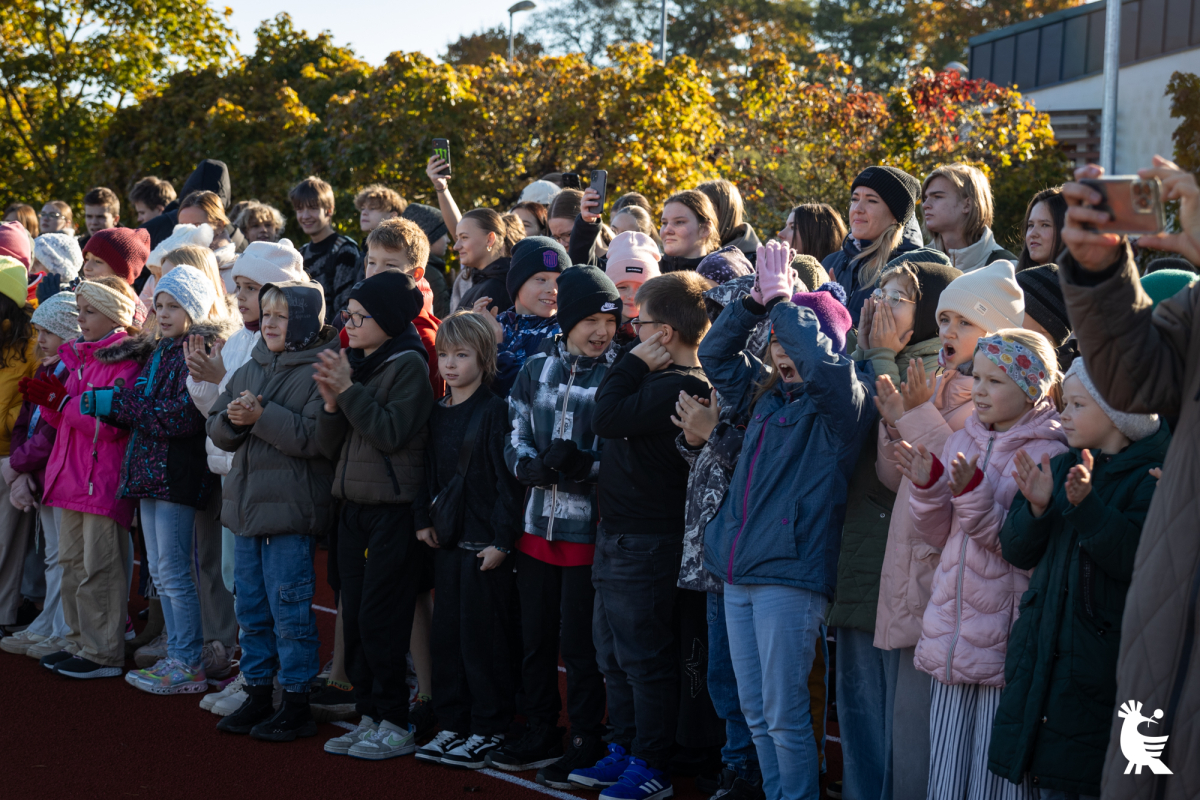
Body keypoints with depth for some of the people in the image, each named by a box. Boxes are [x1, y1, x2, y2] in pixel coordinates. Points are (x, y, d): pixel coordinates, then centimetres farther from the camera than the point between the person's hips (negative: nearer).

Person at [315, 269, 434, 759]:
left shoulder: (408, 364, -8)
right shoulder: (352, 365, 13)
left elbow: (392, 433, -18)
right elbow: (330, 446, 12)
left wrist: (350, 390, -17)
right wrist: (331, 403, -6)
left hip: (394, 507, -8)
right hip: (354, 506, 8)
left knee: (378, 618, -8)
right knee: (354, 618, 8)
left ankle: (396, 726, -1)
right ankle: (368, 717, 16)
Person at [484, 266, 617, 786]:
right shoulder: (537, 369, 8)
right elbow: (515, 441, 8)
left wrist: (584, 466, -24)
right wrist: (535, 465, -12)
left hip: (589, 528, -5)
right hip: (539, 523, 5)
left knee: (579, 644, 1)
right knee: (535, 636, 14)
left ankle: (585, 747, 15)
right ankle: (541, 736, 29)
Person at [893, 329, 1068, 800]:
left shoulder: (1048, 453, -7)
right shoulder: (962, 442, 12)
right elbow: (938, 536, 12)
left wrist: (972, 496, -25)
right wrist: (927, 485, -5)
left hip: (1006, 642, -6)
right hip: (952, 634, 6)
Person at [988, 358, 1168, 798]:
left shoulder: (1150, 476, -6)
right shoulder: (1061, 468, 13)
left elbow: (1134, 559, -19)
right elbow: (1018, 552, 10)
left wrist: (1087, 506, -28)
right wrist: (1037, 507, -8)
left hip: (1101, 658, -6)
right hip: (1041, 649, 6)